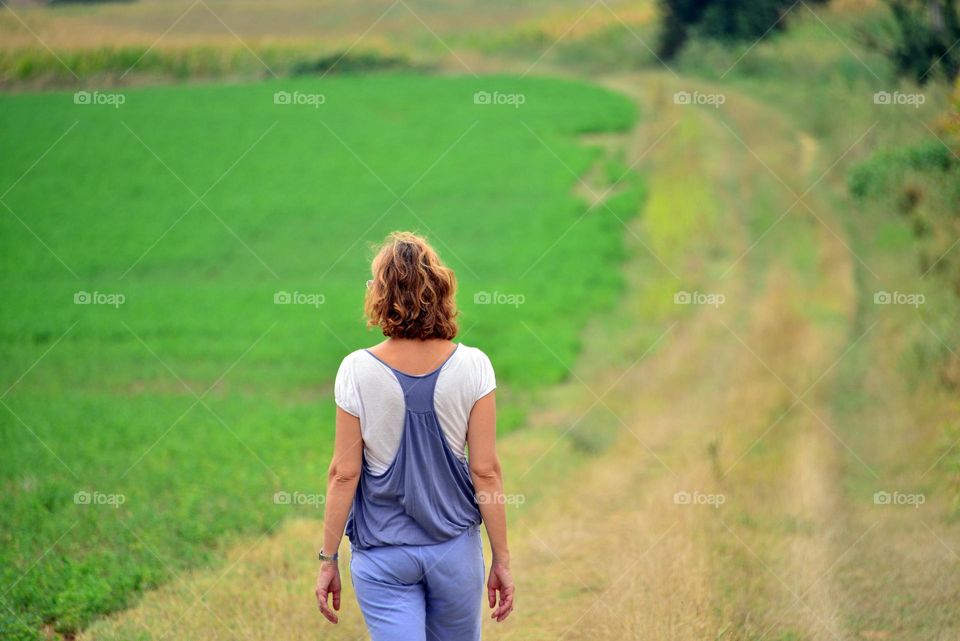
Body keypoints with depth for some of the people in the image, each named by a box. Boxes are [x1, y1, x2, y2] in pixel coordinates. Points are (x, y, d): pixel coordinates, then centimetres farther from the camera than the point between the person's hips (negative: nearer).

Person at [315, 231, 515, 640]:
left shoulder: (357, 372, -10)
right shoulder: (472, 367, -8)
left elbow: (344, 474, -8)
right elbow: (486, 471, -7)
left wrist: (328, 559, 2)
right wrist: (502, 559, 2)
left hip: (382, 556, -2)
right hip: (456, 548, 2)